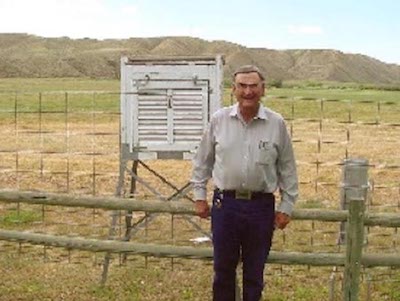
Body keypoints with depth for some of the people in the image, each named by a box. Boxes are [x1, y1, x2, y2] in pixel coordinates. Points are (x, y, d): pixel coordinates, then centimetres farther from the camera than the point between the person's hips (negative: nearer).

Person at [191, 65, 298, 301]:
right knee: (223, 268, 10)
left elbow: (288, 169, 3)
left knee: (255, 272, 11)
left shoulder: (277, 124, -3)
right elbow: (202, 161, 9)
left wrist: (286, 207, 1)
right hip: (225, 204, 1)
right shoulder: (219, 120, 0)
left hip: (261, 206, 0)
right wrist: (200, 196, 7)